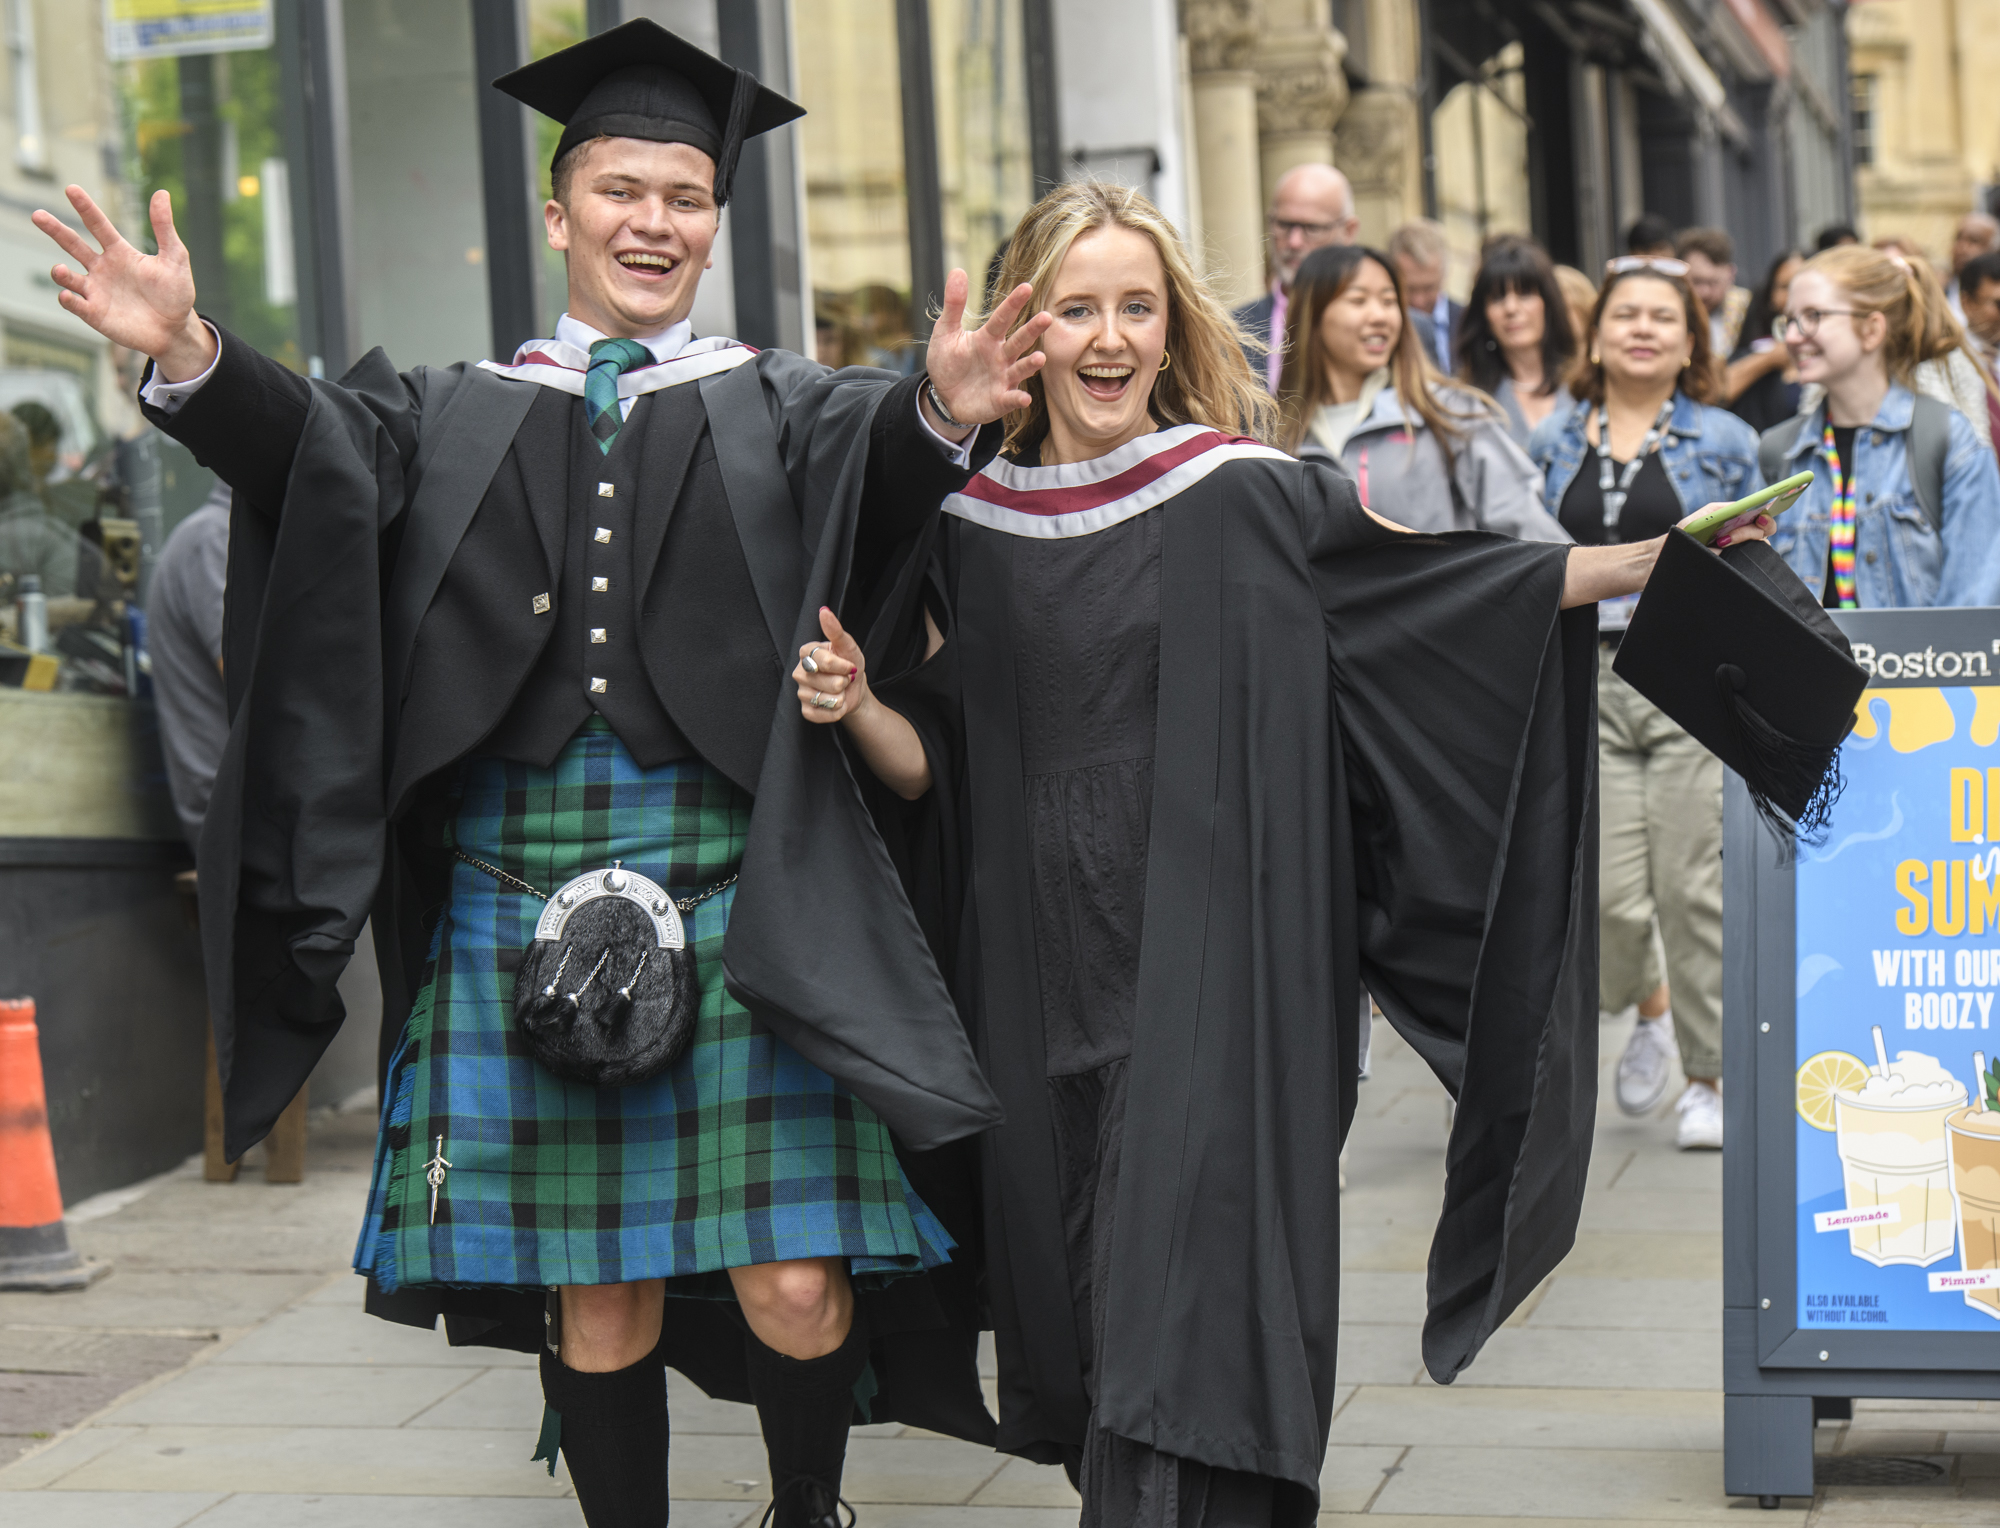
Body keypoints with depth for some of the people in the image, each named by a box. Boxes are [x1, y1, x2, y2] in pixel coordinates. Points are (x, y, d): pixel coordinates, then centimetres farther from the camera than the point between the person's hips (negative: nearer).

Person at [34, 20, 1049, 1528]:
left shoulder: (778, 410, 9)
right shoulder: (460, 418, 13)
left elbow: (877, 468, -12)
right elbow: (312, 444, -4)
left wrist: (942, 413, -35)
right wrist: (190, 353, -23)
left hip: (737, 888, -1)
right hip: (519, 886, 1)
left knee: (795, 1293, -4)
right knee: (596, 1297, 6)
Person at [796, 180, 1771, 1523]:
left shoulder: (1243, 496, -2)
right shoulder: (971, 526, 7)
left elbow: (1456, 586, 0)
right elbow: (938, 767, 10)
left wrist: (1656, 555, -9)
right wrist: (854, 705, -9)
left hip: (1209, 969, -3)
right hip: (1047, 980, 4)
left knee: (1183, 1291, -9)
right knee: (1079, 1292, 10)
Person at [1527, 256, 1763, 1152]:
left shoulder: (1724, 441, 7)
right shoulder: (1555, 442, 11)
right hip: (1585, 680, 1)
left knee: (1695, 885, -4)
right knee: (1607, 892, -6)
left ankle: (1707, 1077, 9)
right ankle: (1648, 1004, 26)